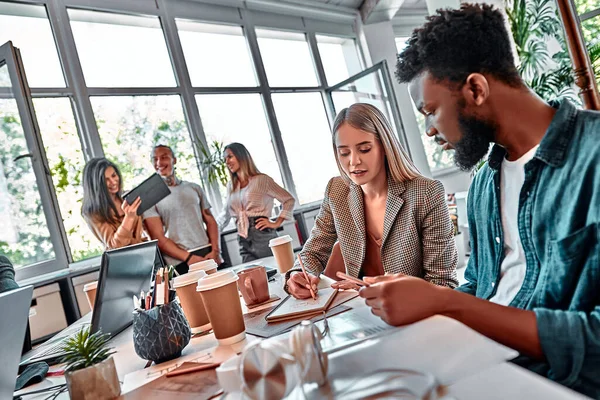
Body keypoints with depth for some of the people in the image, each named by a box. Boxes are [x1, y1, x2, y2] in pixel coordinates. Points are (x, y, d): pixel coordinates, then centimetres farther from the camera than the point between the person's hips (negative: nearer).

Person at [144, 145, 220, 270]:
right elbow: (158, 238, -4)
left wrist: (215, 250, -3)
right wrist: (189, 258, -14)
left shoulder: (194, 188, 13)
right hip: (179, 263, -3)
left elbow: (210, 220, 13)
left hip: (208, 254, 3)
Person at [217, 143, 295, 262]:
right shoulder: (231, 186, 15)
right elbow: (225, 214, 23)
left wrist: (276, 223, -5)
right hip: (244, 242, 5)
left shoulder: (262, 180, 0)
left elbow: (289, 199, 2)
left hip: (263, 237, -4)